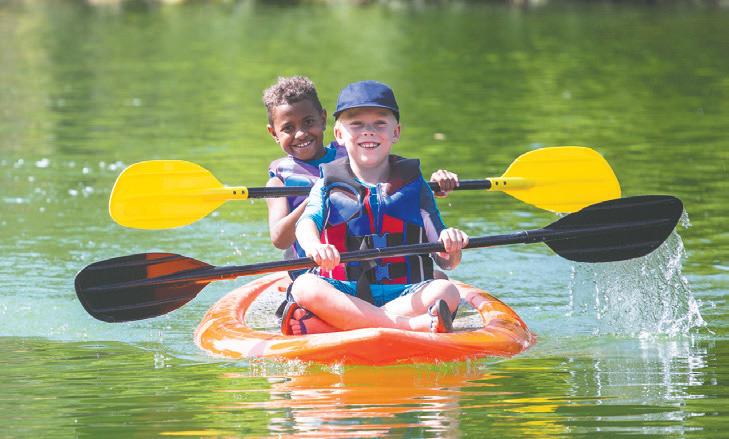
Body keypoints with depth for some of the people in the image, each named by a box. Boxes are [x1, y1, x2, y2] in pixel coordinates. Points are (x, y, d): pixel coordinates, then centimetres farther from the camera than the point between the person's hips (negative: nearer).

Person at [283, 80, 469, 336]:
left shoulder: (414, 186, 14)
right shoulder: (329, 185, 12)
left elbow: (445, 261, 10)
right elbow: (306, 222, -10)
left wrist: (452, 249, -16)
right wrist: (314, 246, -35)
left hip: (405, 295, 1)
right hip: (342, 293, -1)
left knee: (447, 292, -28)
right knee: (305, 287, -32)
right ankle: (415, 325, -42)